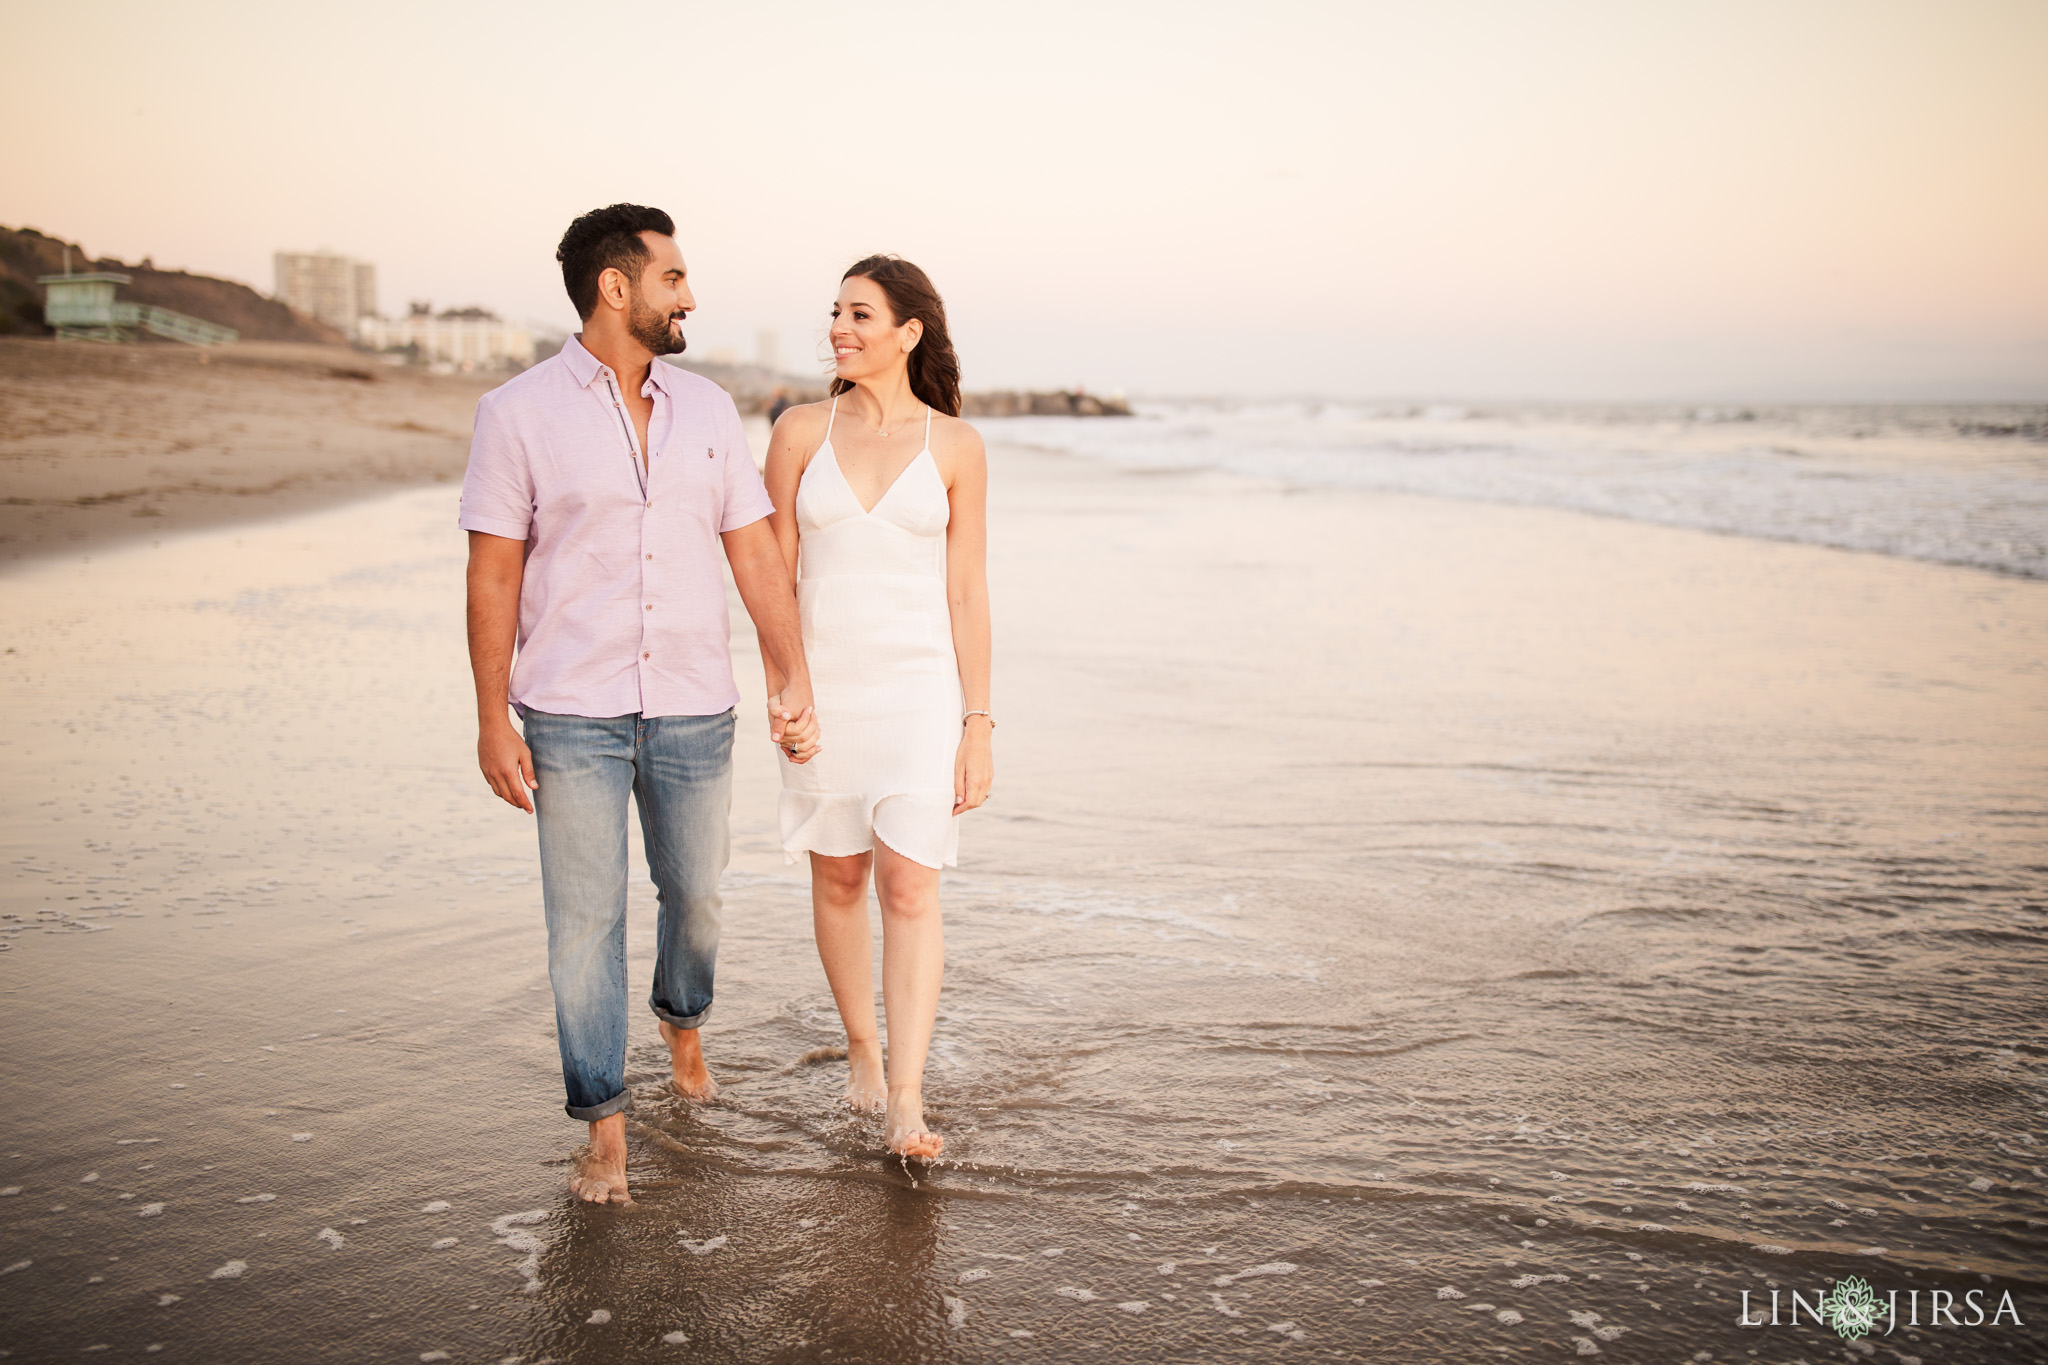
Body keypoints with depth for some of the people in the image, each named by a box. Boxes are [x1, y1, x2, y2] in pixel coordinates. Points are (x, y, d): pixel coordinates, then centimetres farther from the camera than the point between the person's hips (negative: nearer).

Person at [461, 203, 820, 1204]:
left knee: (694, 895, 16)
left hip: (693, 710, 4)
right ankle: (603, 1130, 12)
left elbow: (756, 554, 6)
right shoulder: (518, 413, -5)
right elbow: (494, 575, -4)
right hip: (571, 717, -3)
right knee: (586, 921, 0)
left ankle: (682, 1020, 47)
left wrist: (794, 681, -1)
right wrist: (493, 722, -7)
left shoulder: (706, 410, 6)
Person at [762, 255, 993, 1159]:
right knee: (838, 880, 13)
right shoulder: (800, 432, 1)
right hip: (824, 684, 2)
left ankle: (905, 1103, -8)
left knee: (909, 887, -10)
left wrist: (978, 724, -4)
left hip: (921, 686, -2)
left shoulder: (954, 446, -1)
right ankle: (861, 1046, 34)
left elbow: (966, 592, -1)